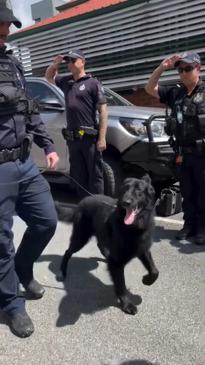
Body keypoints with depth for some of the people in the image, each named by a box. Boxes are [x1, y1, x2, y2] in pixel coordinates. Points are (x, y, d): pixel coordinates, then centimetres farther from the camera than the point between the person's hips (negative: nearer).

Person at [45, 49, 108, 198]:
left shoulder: (93, 83, -3)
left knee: (95, 175, -1)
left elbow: (103, 111, -7)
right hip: (72, 138, 6)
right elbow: (49, 77, 32)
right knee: (78, 176, 12)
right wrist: (55, 64, 9)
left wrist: (102, 138, -15)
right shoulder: (66, 82, 14)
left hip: (89, 137, -6)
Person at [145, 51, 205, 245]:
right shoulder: (175, 93, 9)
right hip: (183, 154, 4)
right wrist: (162, 68, -3)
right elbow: (150, 89, 9)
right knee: (187, 193, 13)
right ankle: (189, 224, 24)